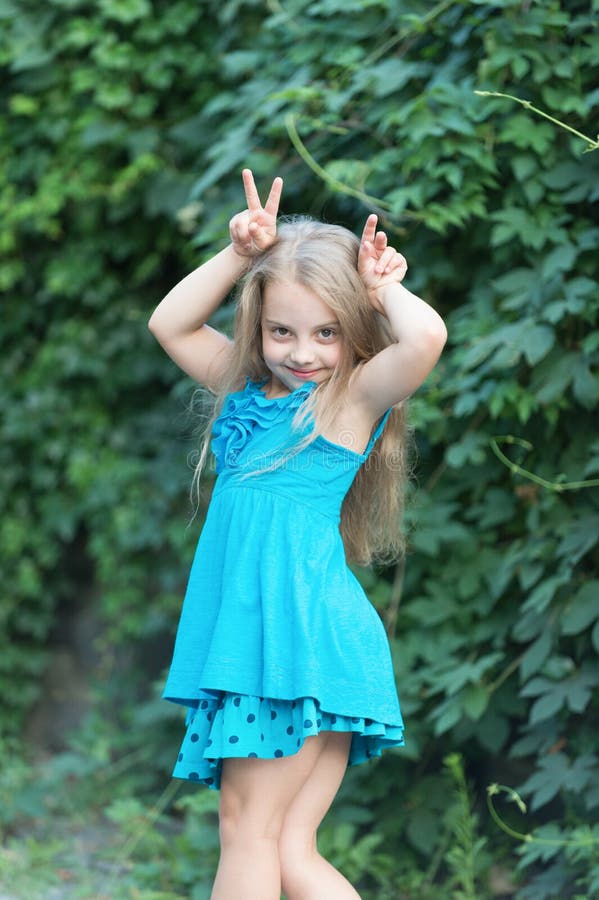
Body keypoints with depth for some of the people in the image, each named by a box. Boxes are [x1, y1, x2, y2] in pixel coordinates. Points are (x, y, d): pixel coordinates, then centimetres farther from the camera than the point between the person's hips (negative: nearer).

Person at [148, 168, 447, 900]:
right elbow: (170, 324, 23)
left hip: (301, 629, -7)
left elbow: (426, 335, -21)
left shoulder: (354, 396, -2)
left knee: (248, 824, -4)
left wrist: (382, 287, -2)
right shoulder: (250, 391, 17)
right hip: (250, 637, 7)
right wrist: (239, 255, 12)